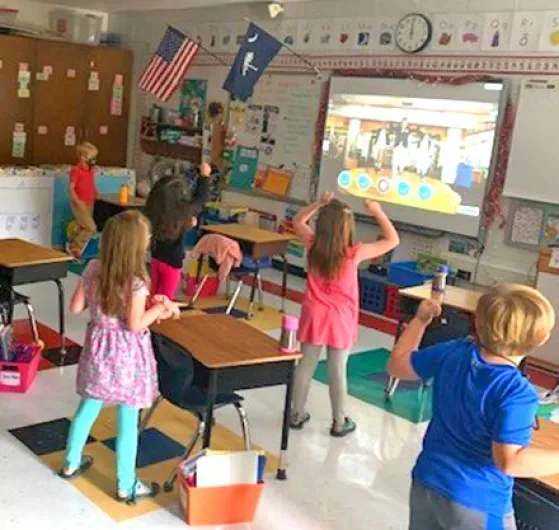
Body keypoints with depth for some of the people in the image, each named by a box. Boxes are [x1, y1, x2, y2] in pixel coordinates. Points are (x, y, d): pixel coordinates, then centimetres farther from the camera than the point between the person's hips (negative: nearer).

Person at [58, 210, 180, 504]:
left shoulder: (93, 269, -5)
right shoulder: (136, 281, -23)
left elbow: (76, 307, 2)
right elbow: (135, 325, -23)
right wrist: (159, 308, -9)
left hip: (98, 347, 6)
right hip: (126, 355, -6)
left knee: (89, 406, 24)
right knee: (128, 420, 6)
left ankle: (71, 462, 41)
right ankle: (126, 485, 18)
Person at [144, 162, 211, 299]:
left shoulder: (154, 209, -8)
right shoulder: (181, 211, -22)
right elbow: (200, 198, -7)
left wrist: (188, 221, 13)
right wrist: (204, 176, 3)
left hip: (156, 258, 6)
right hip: (172, 261, -5)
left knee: (154, 295, 19)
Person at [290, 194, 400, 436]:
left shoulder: (313, 245, -9)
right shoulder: (354, 253, -18)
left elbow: (298, 221, 12)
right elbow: (393, 240, -9)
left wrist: (318, 204, 3)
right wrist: (378, 212, -6)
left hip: (314, 315, 3)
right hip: (340, 319, -3)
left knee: (306, 365, 13)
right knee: (337, 371, 6)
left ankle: (297, 414, 25)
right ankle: (339, 422, 20)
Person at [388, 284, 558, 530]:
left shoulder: (453, 352, -10)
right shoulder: (517, 394, -27)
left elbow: (397, 365, 5)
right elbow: (509, 461, -33)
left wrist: (420, 320, 15)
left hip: (426, 483, 6)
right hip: (477, 506, -6)